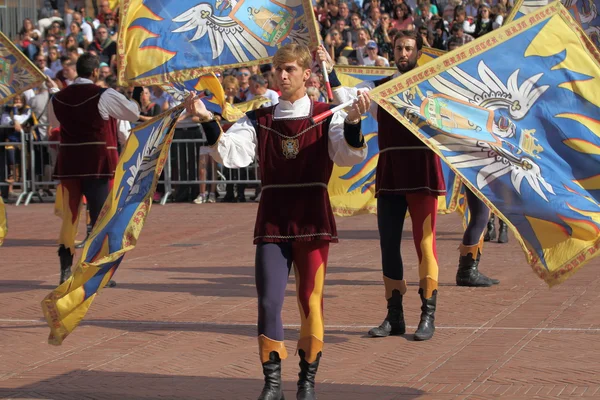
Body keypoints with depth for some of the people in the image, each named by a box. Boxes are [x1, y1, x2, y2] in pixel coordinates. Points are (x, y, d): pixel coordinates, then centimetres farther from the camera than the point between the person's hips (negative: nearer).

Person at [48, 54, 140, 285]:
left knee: (69, 216, 11)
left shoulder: (59, 98, 5)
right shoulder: (105, 96, -10)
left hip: (68, 164, 5)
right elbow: (134, 114, -1)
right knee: (100, 217, 2)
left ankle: (65, 271, 11)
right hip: (98, 164, -5)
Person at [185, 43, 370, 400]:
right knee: (268, 301, -3)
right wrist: (207, 121, -21)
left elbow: (349, 156, -14)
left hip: (312, 218, -2)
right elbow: (230, 154, -7)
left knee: (311, 300, 4)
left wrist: (353, 121, -32)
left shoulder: (326, 116, 1)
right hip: (272, 219, 2)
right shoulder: (259, 120, 8)